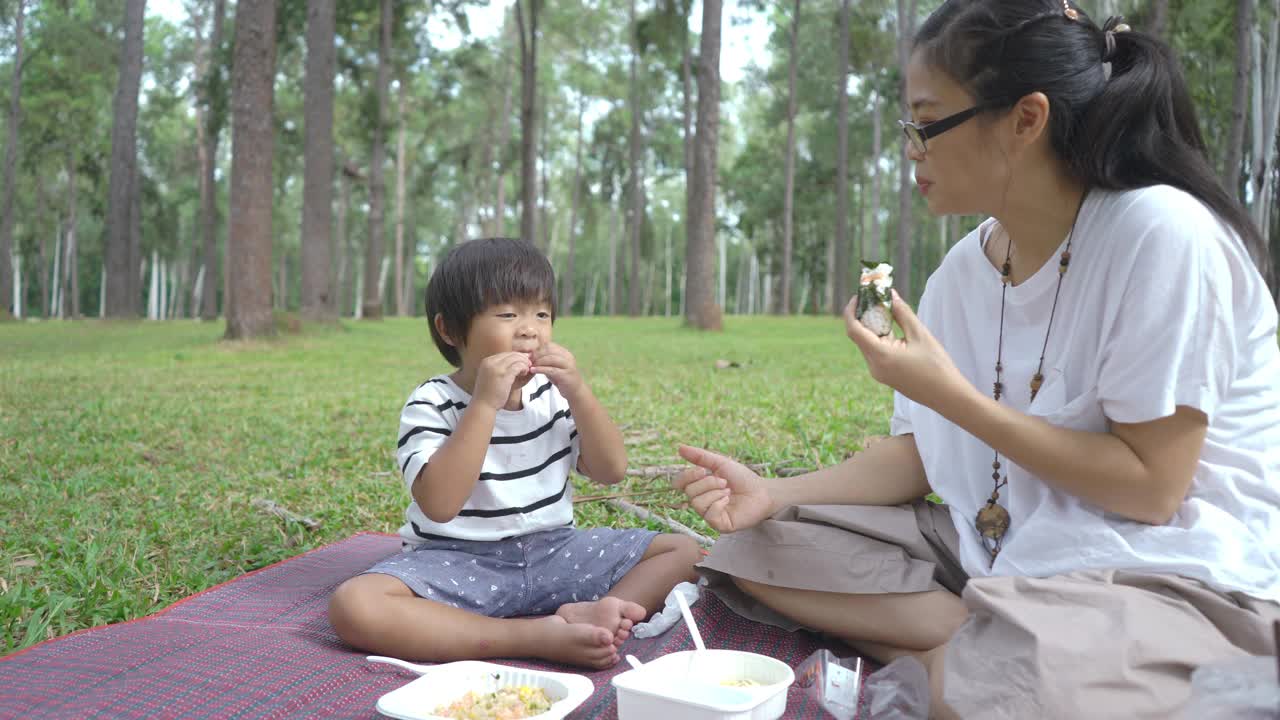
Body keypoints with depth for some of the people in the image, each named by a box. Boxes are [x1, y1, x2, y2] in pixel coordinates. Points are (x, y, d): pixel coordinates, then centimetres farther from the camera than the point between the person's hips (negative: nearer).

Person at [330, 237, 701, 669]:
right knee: (352, 606, -32)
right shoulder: (432, 404, -9)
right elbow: (438, 504, -24)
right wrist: (485, 404, -28)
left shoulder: (552, 393, 4)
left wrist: (578, 392, -13)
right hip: (459, 561, -4)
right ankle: (539, 637, -34)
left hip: (552, 552, 4)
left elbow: (611, 471, 0)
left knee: (685, 551, -6)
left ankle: (586, 615, -32)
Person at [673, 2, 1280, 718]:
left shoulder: (1160, 233, -19)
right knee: (758, 548, -3)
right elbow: (926, 450, 6)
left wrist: (950, 394, -21)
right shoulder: (965, 269, 2)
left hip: (1167, 574, -7)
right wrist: (776, 494, -8)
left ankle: (958, 654, -7)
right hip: (997, 547, 7)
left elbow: (1150, 485, -18)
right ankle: (974, 643, -10)